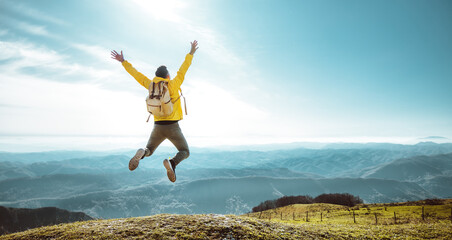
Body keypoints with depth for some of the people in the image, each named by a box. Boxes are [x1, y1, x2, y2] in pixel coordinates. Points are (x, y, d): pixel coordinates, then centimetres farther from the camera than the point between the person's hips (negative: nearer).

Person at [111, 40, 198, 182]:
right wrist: (191, 53, 14)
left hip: (158, 127, 3)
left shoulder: (151, 85, 5)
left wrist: (123, 62, 24)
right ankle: (172, 163, -23)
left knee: (149, 151, 23)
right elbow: (183, 69, 3)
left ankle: (141, 153, -17)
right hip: (172, 127, -3)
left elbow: (136, 74, 12)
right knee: (185, 152, 11)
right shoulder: (173, 84, -4)